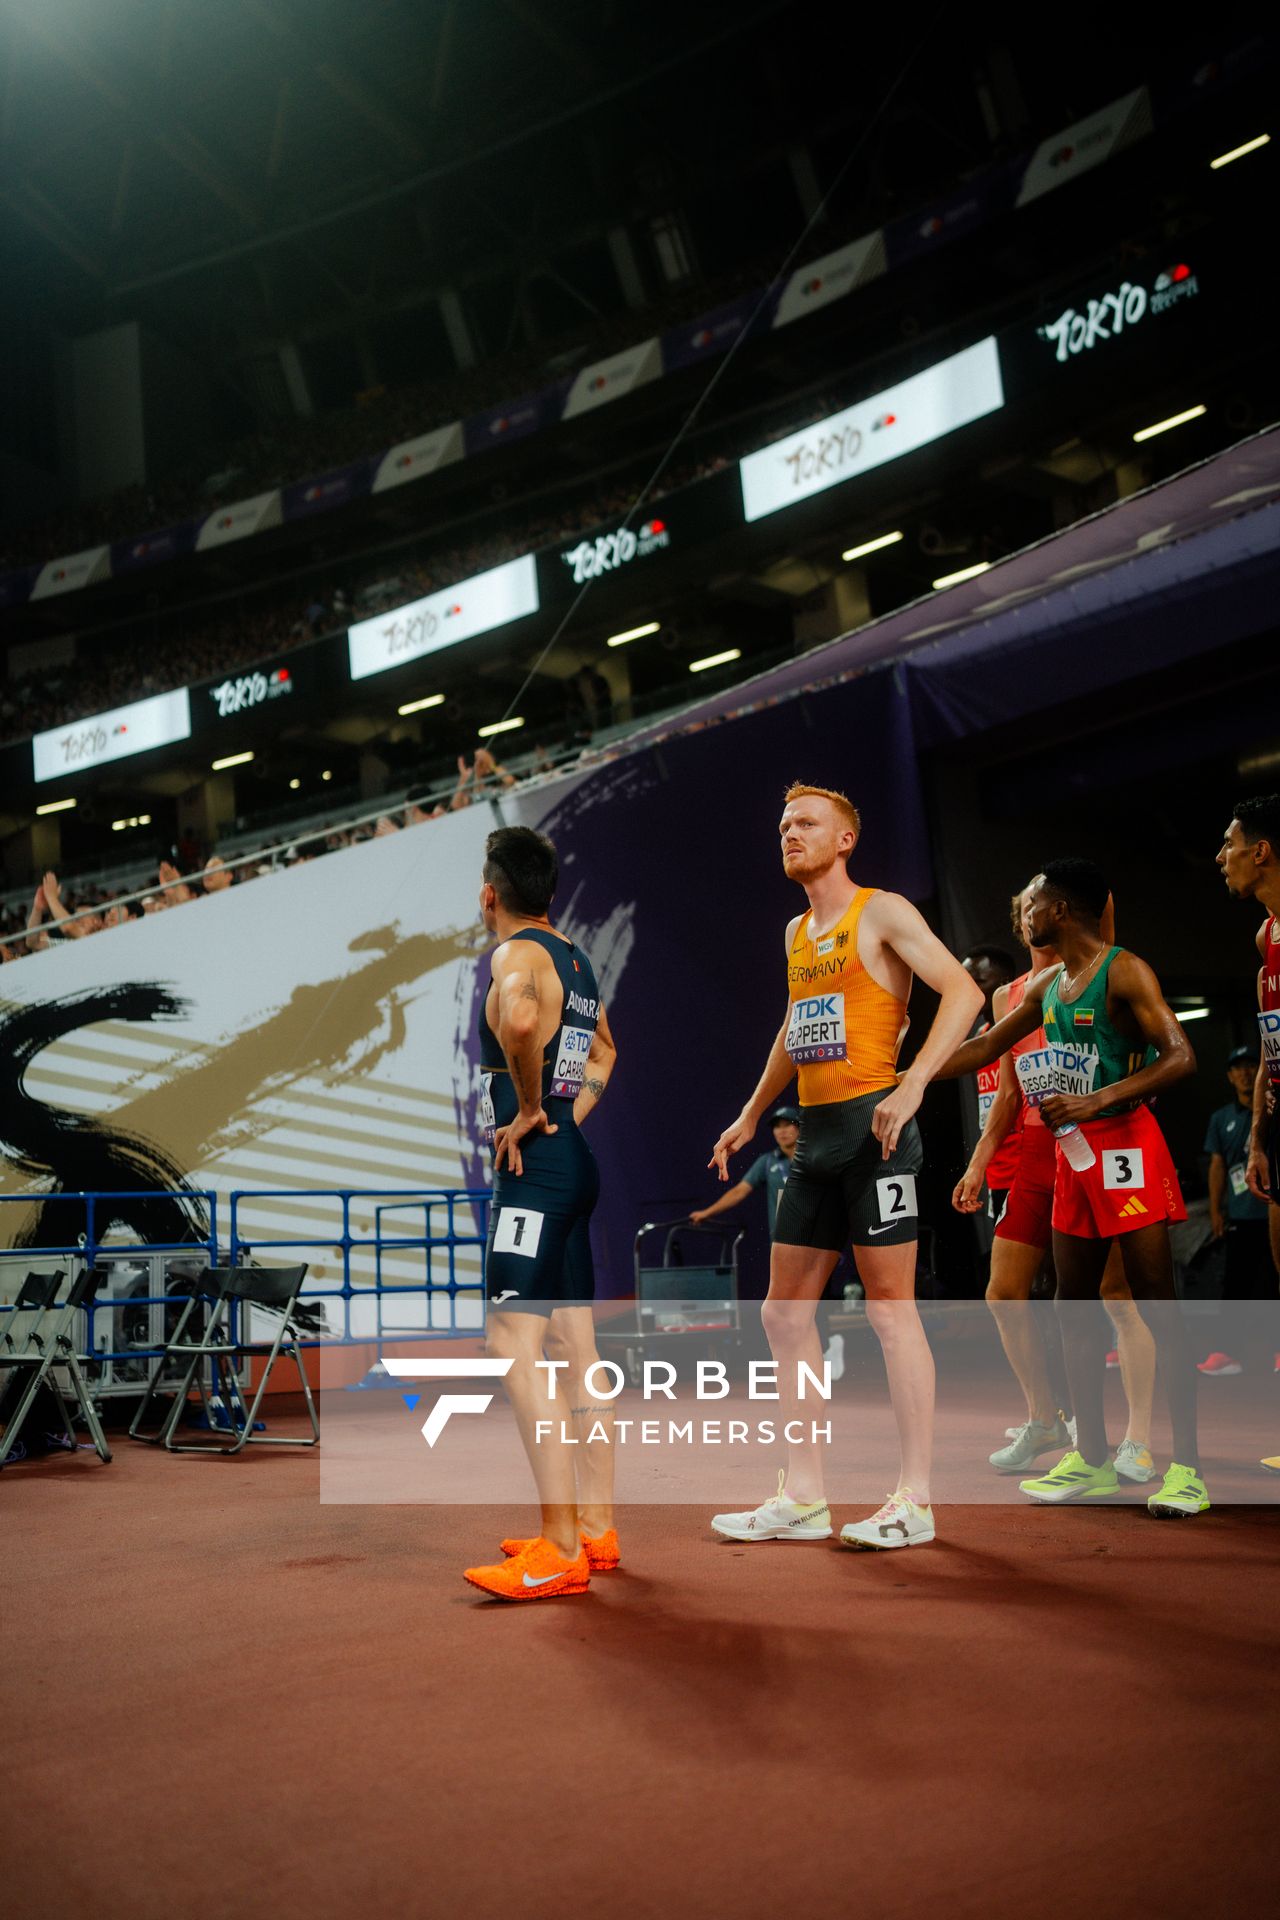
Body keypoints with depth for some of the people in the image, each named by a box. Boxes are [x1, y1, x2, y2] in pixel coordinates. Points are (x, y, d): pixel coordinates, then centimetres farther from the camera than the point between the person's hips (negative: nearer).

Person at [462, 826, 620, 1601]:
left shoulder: (517, 953, -12)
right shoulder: (576, 958, 17)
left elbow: (519, 1019, -36)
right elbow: (604, 1049, 33)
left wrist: (529, 1110, -22)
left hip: (535, 1163, -10)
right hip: (572, 1158, 10)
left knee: (515, 1343, -10)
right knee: (574, 1347, 13)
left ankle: (561, 1551, -10)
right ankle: (596, 1528, 21)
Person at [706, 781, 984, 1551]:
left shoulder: (882, 912, -4)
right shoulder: (796, 931, 19)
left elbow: (964, 991, -14)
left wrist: (913, 1084, -24)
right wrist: (751, 1115, 29)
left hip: (873, 1126, -8)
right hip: (815, 1137, 8)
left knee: (891, 1307, -5)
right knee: (786, 1311, 8)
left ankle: (914, 1501, 3)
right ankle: (804, 1497, 15)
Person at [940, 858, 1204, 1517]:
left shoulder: (1124, 971, -10)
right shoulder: (1046, 985, 15)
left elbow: (1180, 1057, -19)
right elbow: (983, 1049, 23)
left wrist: (1094, 1101, -27)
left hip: (1126, 1147, -8)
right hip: (1074, 1153, 8)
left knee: (1155, 1301, -6)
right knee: (1073, 1304, 8)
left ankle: (1186, 1466, -2)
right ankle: (1092, 1459, 17)